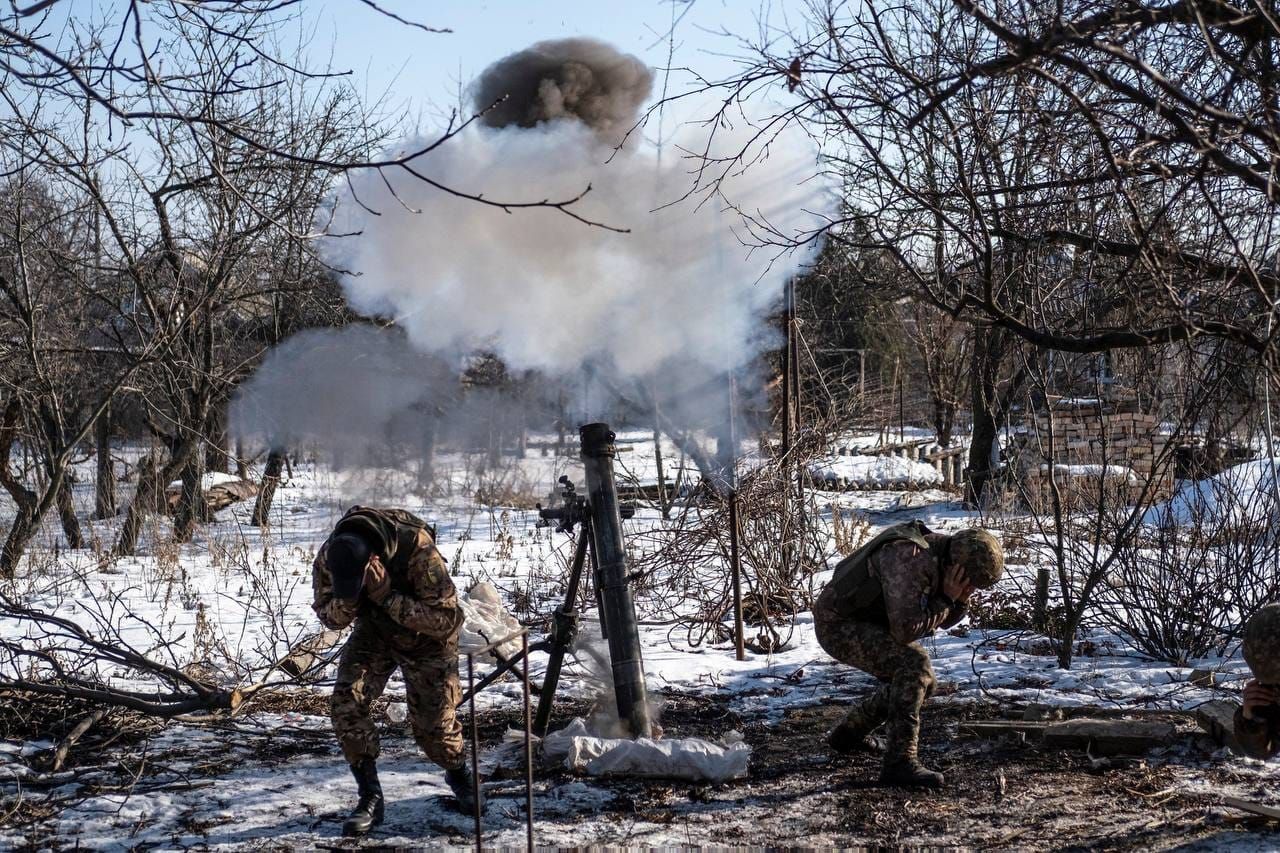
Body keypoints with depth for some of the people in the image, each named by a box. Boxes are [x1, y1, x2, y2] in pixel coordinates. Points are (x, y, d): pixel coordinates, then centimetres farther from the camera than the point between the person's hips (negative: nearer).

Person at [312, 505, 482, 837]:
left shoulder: (417, 550, -39)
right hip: (373, 632, 3)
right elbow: (329, 617, -10)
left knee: (432, 721, -1)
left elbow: (447, 619, -35)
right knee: (345, 703, -17)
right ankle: (370, 797, -3)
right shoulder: (328, 558, -26)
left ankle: (459, 775, 33)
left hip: (426, 639, -3)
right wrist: (349, 598, -35)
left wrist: (387, 595, -44)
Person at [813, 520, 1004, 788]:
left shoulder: (942, 556, -2)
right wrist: (946, 598, -24)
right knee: (914, 664, -25)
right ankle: (900, 762, -20)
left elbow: (946, 620, 8)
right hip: (838, 625, -10)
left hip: (864, 623, 10)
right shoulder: (909, 560, -31)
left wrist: (960, 598, -12)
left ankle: (849, 734, 30)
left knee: (921, 682, 12)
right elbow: (904, 631, -31)